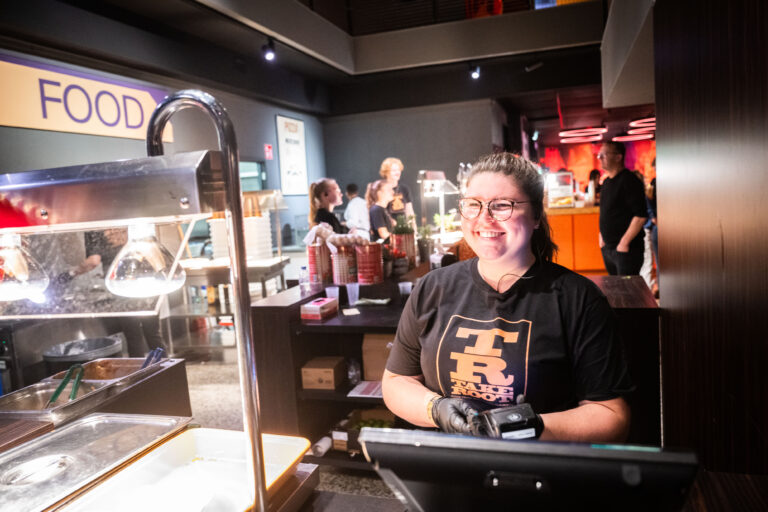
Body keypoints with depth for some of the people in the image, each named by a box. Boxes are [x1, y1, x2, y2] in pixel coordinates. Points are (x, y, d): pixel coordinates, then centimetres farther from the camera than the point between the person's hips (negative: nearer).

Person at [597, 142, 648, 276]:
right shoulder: (607, 182, 14)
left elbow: (640, 216, -20)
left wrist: (624, 243, -19)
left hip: (626, 249, -8)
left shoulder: (629, 181, -13)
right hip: (607, 248, 8)